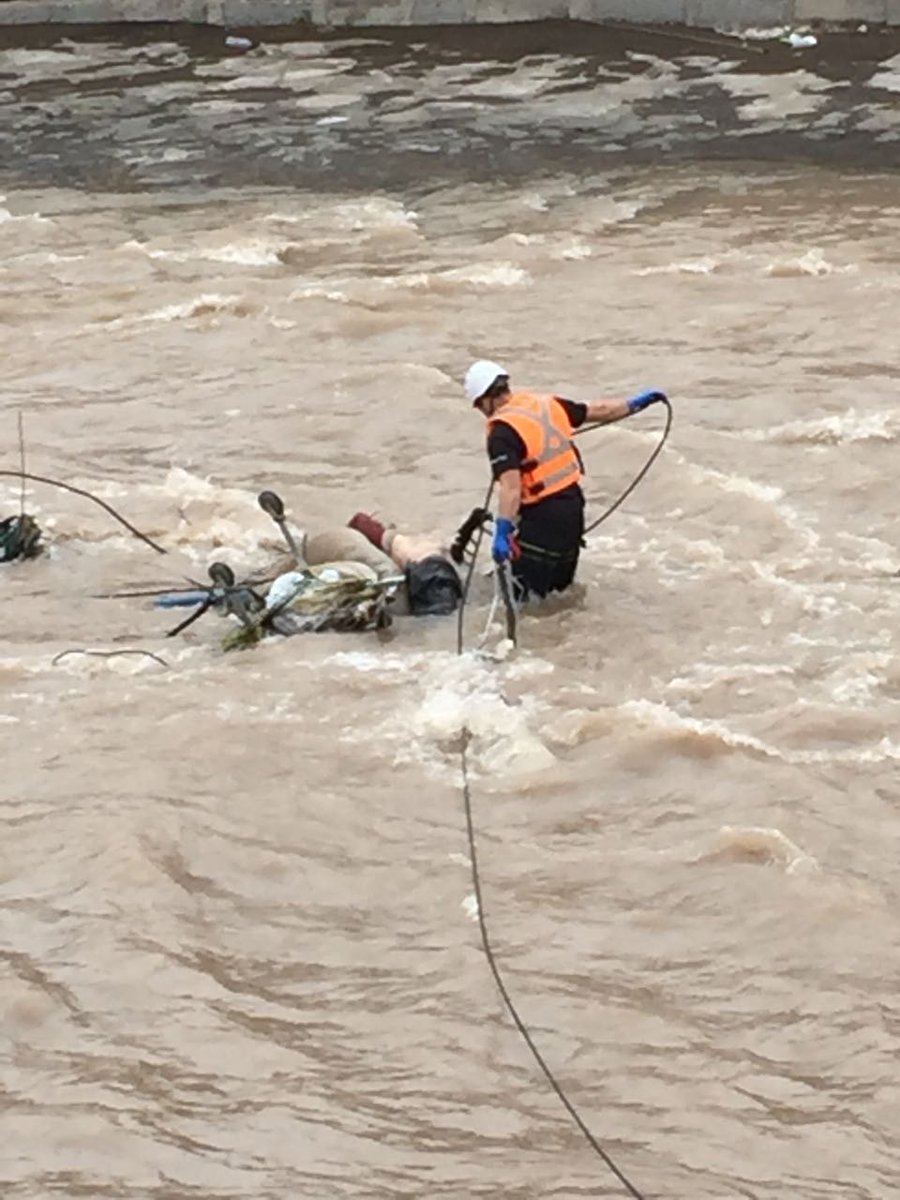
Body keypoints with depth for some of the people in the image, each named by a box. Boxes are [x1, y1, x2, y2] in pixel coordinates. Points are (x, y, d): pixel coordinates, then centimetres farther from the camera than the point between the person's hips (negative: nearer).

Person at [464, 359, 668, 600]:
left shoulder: (502, 432, -16)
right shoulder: (546, 404, 6)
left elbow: (511, 486, -27)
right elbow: (597, 412, 18)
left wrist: (502, 532, -31)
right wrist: (634, 404, 32)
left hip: (543, 515, -8)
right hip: (573, 505, 8)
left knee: (519, 595, -8)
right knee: (559, 589, 22)